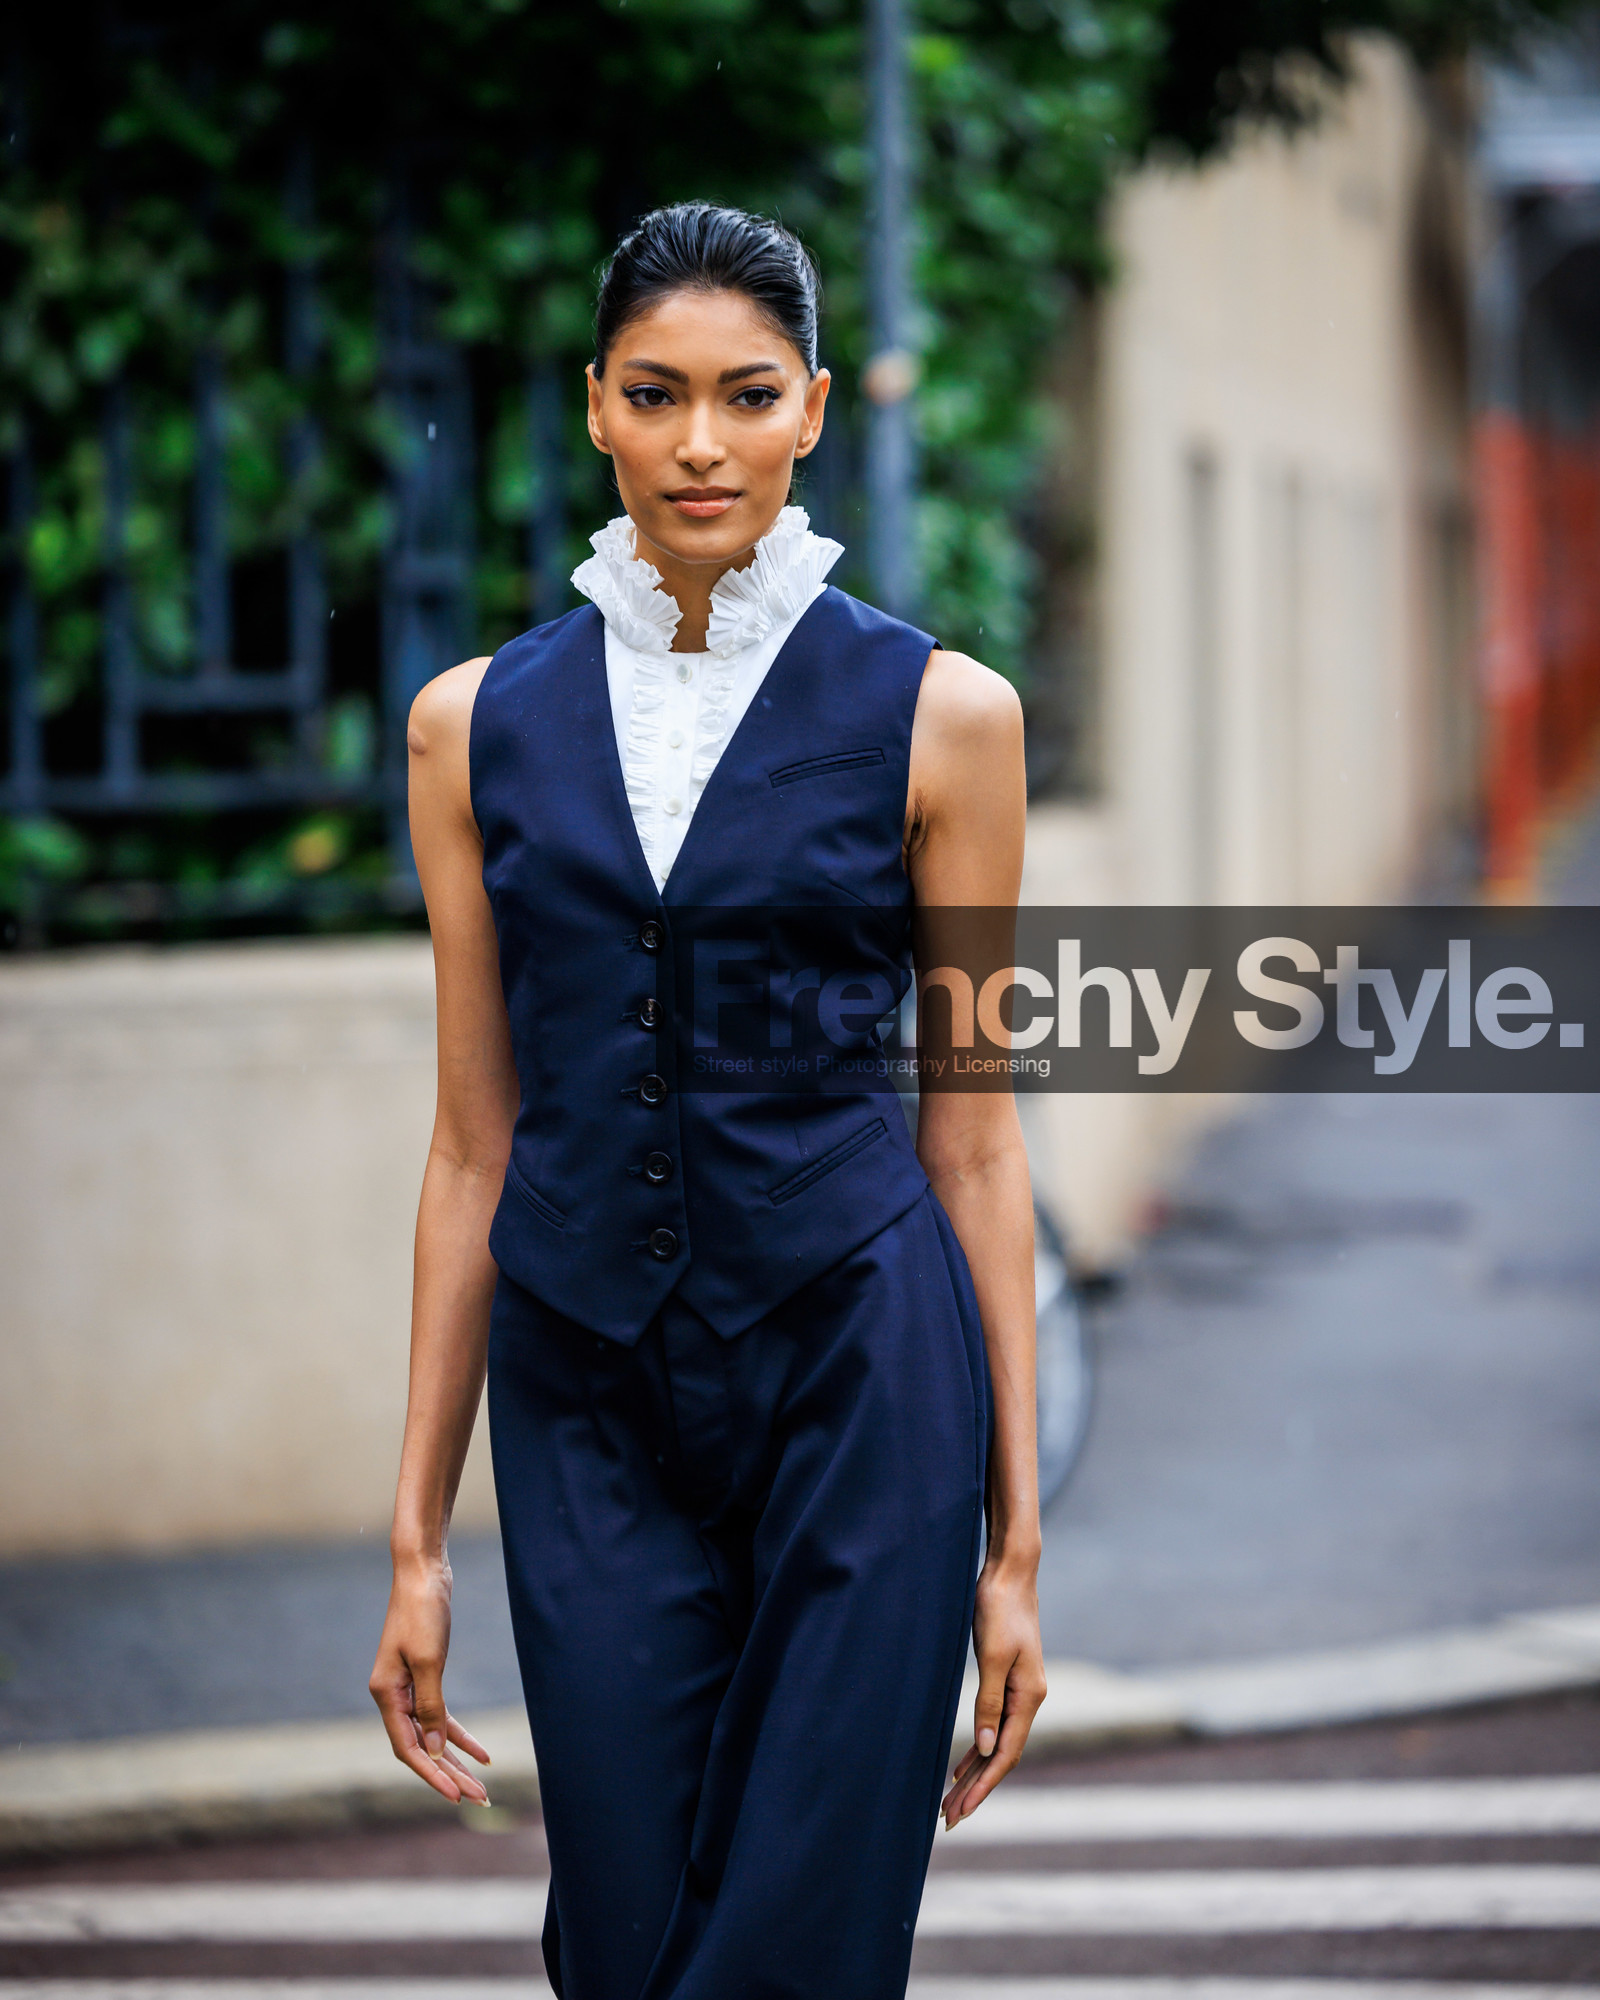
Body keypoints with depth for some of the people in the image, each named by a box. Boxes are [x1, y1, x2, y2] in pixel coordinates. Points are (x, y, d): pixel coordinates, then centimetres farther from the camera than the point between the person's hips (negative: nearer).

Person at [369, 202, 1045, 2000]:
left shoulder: (935, 712, -1)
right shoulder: (480, 723, 5)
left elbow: (971, 1136, 0)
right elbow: (476, 1141, 8)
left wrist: (1015, 1542, -1)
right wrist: (417, 1534, 7)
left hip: (861, 1385, -2)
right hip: (592, 1412, 3)